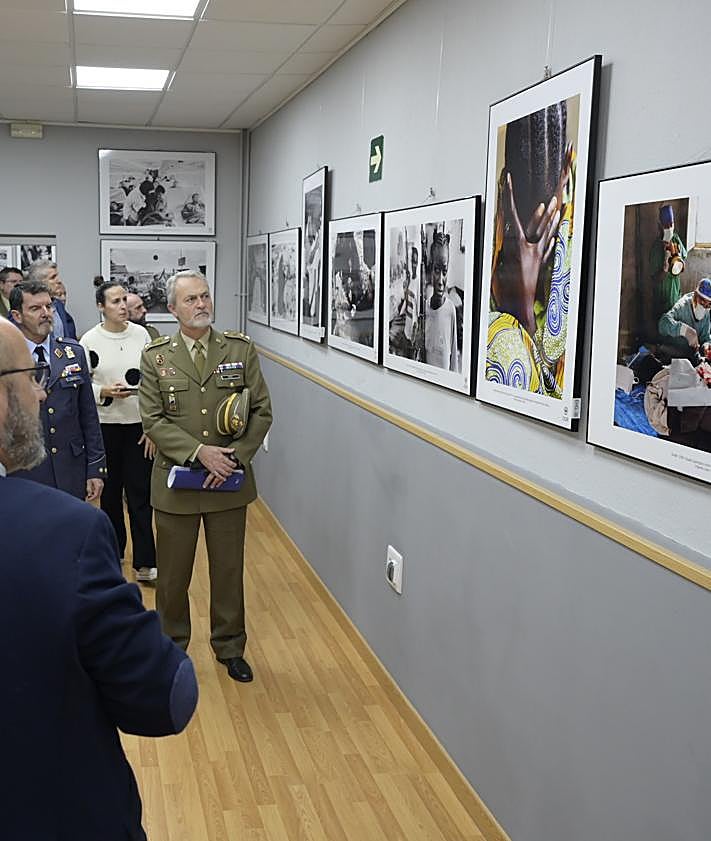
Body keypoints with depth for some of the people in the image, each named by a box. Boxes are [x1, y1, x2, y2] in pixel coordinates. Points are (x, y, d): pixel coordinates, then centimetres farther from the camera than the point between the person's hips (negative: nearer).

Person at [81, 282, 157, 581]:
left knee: (140, 494, -2)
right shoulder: (90, 340, -4)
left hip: (139, 425, 0)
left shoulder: (141, 334, -1)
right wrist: (104, 392, -19)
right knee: (110, 492, 12)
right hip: (105, 425, 0)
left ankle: (145, 563, 3)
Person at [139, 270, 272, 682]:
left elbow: (262, 412, -1)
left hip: (230, 482, 1)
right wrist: (199, 452, -19)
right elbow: (153, 420, -7)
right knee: (173, 574, 11)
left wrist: (235, 456, -13)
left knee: (229, 570, 13)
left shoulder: (241, 349, 0)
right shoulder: (156, 356, -2)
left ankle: (230, 647, 32)